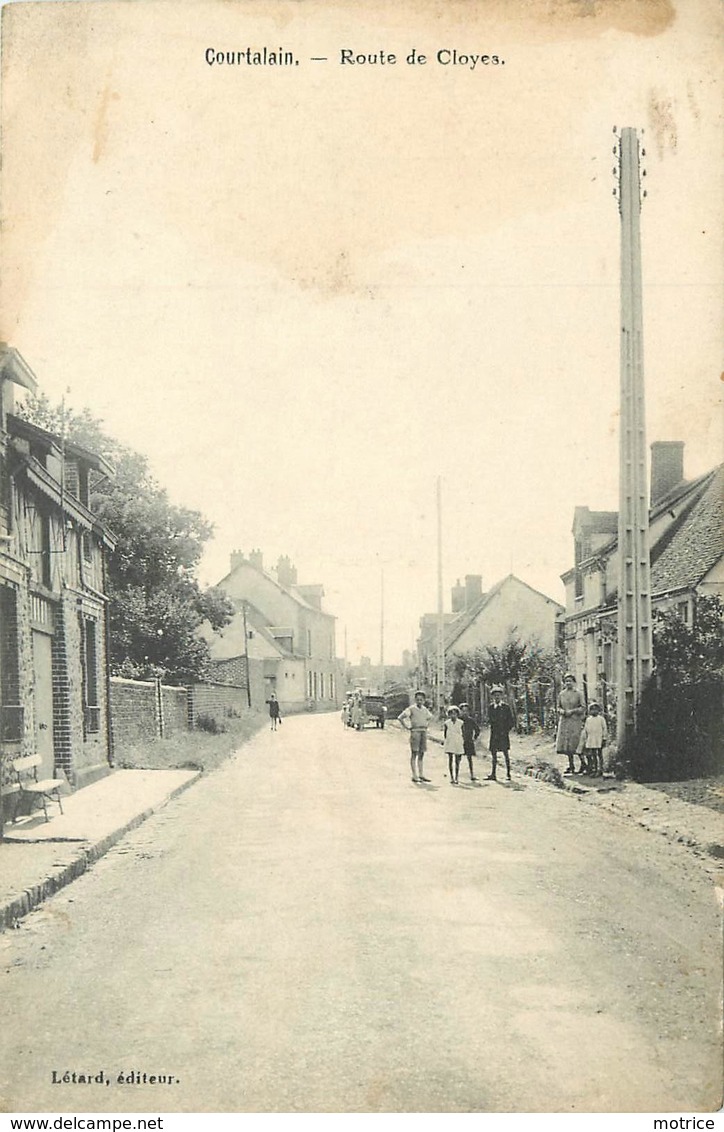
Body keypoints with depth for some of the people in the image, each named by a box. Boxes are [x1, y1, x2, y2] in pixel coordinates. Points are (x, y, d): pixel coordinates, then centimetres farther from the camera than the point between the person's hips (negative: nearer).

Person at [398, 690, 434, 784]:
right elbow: (400, 717, -11)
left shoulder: (425, 709, 12)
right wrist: (407, 727, -10)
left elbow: (431, 717, 31)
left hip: (424, 732, 6)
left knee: (421, 754, 9)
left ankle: (421, 775, 13)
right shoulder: (411, 708, -5)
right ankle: (414, 776, -5)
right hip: (415, 731, -6)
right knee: (414, 754, -4)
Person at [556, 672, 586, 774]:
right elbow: (558, 707, 17)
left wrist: (572, 711, -13)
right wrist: (562, 711, -5)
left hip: (575, 721, -4)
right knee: (566, 745, 4)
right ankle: (571, 766, 14)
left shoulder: (578, 693, -1)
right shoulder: (562, 694, 10)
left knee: (575, 745, -11)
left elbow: (583, 708, -3)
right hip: (564, 721, 4)